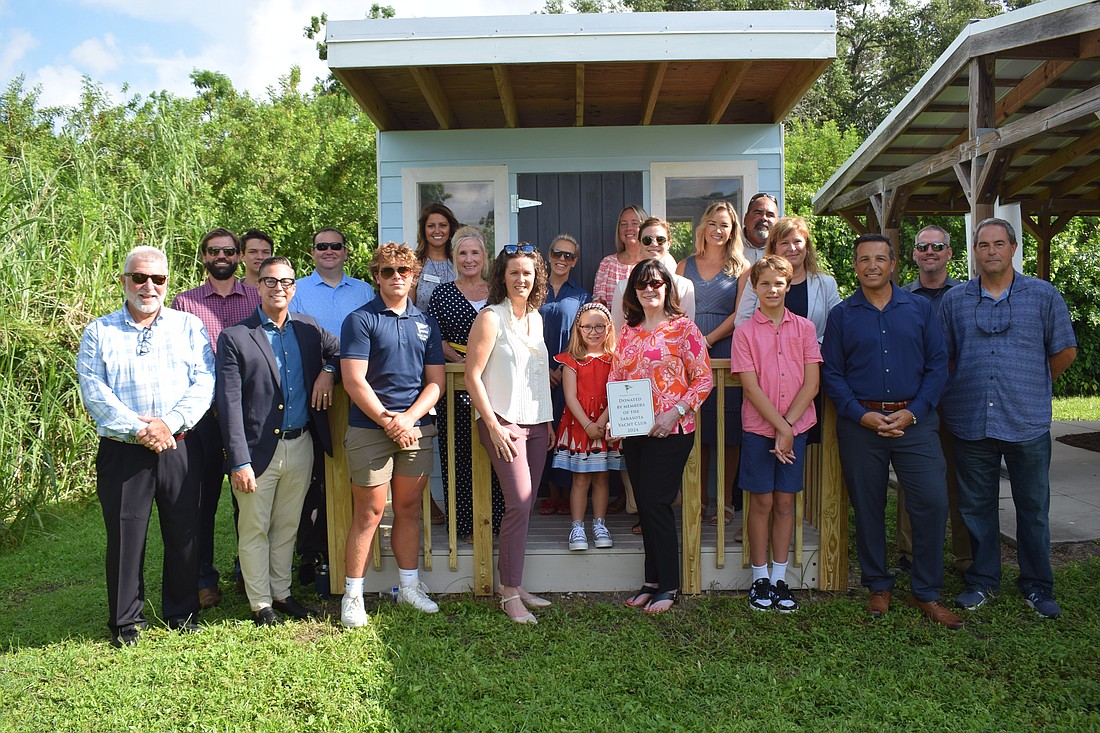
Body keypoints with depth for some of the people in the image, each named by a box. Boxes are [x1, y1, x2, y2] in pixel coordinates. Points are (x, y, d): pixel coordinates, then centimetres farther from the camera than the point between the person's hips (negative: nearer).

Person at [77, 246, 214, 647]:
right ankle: (126, 621, 22)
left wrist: (170, 423, -14)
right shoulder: (99, 332, 8)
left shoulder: (188, 326, 9)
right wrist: (138, 429, -15)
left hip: (180, 447, 1)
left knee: (184, 533, 7)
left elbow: (204, 382, -1)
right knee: (124, 536, 5)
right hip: (122, 452, 0)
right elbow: (94, 392, -3)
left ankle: (182, 611, 25)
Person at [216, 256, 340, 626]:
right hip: (258, 449, -4)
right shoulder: (234, 338, -7)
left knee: (287, 527, 17)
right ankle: (261, 603, 23)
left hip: (300, 446, 4)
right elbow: (229, 405, -11)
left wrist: (328, 371, -3)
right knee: (254, 530, 9)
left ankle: (281, 593, 33)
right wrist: (239, 461, -17)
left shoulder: (308, 329, 6)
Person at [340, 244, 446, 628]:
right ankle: (352, 595, 12)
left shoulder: (426, 322, 12)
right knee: (369, 512, 0)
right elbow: (354, 381, -10)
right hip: (369, 429, -4)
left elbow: (435, 381, 7)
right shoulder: (360, 320, -2)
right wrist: (388, 421, -13)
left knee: (409, 509, 12)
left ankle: (409, 586, 24)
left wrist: (409, 417, -8)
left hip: (417, 428, 4)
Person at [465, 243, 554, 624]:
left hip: (536, 423, 7)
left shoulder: (535, 318, 14)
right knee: (520, 503, -13)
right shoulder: (491, 317, -7)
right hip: (503, 422, -7)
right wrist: (494, 426, -14)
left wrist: (548, 421, 17)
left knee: (524, 504, 8)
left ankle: (511, 583, 19)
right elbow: (472, 377, -10)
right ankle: (511, 595, -2)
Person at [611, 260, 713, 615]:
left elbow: (704, 379, -6)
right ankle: (653, 581, 21)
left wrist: (676, 412, -17)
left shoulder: (683, 327, -3)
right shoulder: (628, 332, 13)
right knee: (644, 505, 9)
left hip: (671, 430, -6)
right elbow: (614, 380, 17)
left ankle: (668, 586, 8)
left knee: (656, 503, -6)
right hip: (633, 432, 6)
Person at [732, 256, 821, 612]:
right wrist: (780, 426, -13)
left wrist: (788, 427, -10)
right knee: (762, 502, 4)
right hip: (759, 428, -1)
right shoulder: (745, 331, -1)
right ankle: (760, 579, 16)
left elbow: (812, 382, -2)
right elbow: (751, 386, -8)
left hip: (795, 427, 2)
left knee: (785, 502, 8)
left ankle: (779, 579, 18)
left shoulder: (804, 328, 4)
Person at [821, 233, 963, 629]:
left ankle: (925, 592, 10)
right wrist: (861, 415, -10)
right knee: (868, 508, 7)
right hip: (860, 422, 0)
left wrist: (913, 412, -8)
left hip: (914, 419, 0)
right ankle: (878, 586, 23)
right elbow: (831, 373, 2)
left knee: (932, 501, -6)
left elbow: (937, 364, 4)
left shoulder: (920, 308, 7)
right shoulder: (842, 314, 5)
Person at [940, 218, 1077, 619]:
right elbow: (942, 357, 13)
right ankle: (982, 581, 24)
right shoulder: (954, 300, 5)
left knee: (1033, 508, 8)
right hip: (970, 421, 1)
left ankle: (1037, 586, 23)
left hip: (1028, 423, -1)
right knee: (976, 506, 10)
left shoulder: (1044, 295, 2)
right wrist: (962, 390, 9)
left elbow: (1065, 352, 8)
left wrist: (1031, 387, 12)